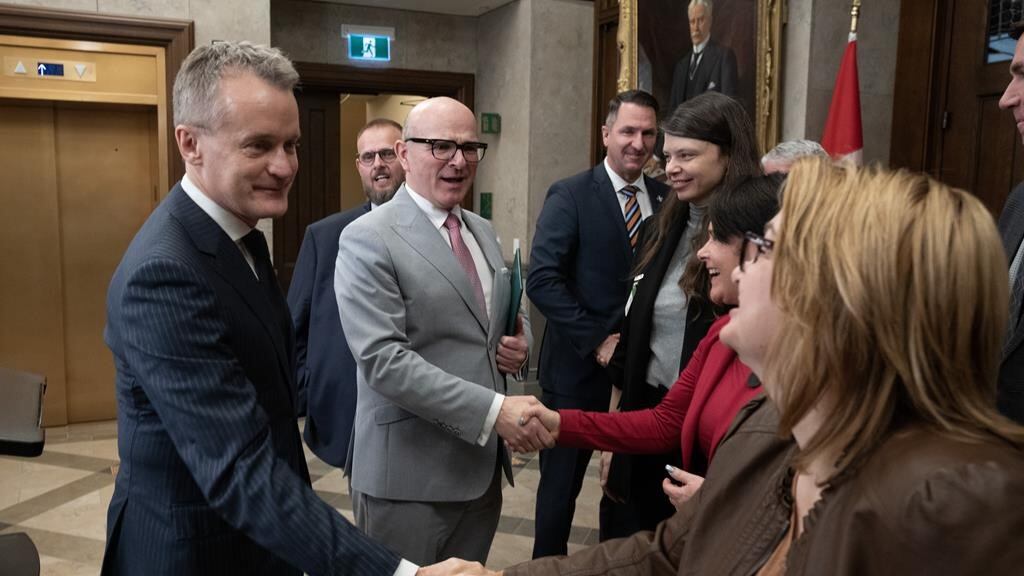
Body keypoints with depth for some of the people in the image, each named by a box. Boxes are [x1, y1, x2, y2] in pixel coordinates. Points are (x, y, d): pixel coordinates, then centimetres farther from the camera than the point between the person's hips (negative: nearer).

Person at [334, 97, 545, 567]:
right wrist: (494, 410, -26)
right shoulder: (368, 240, -13)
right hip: (409, 473, -7)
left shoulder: (483, 232, 11)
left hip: (483, 463, 7)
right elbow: (383, 360, -22)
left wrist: (519, 343, -3)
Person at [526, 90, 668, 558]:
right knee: (562, 484, 12)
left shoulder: (666, 198, 5)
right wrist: (598, 341, -18)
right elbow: (542, 280, -15)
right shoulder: (569, 195, -7)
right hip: (580, 367, -3)